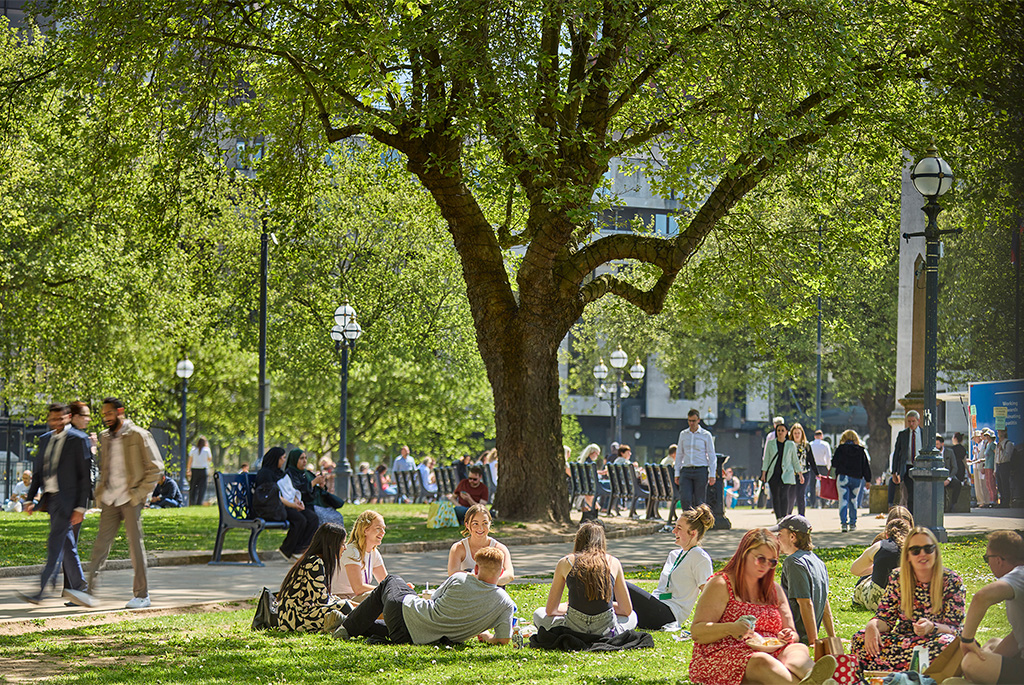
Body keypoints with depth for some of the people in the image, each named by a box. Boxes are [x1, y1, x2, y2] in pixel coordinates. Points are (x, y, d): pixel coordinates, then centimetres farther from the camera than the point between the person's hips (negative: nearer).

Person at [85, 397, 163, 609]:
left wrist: (140, 493, -10)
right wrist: (100, 492, 11)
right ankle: (89, 586, 4)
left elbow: (155, 467, -5)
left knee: (135, 544, -2)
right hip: (109, 499, 5)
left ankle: (142, 595, 6)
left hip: (130, 499, -5)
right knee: (101, 543, 2)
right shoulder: (105, 437, 13)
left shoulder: (139, 436, -5)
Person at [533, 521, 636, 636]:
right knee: (632, 616, 35)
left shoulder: (565, 563, 6)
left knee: (539, 614, 29)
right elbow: (627, 610, 15)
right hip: (606, 633, 1)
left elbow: (550, 610, 12)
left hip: (574, 629, -1)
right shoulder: (613, 563, 7)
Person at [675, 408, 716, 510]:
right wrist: (677, 474, 9)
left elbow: (712, 456, 2)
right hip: (686, 471, 3)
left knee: (699, 502, -2)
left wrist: (712, 475, -4)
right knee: (684, 500, -12)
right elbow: (679, 455, 15)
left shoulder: (706, 435, 2)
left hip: (700, 471, -3)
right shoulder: (683, 434, 11)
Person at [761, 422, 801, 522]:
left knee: (784, 495, -17)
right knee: (775, 497, 3)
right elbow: (766, 459, 8)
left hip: (786, 473, -2)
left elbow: (795, 460, 12)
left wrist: (800, 474, 10)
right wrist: (763, 473, 2)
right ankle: (778, 518, 13)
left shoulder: (791, 445, 5)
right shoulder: (770, 444, 7)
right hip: (773, 473, 2)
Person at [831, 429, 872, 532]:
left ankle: (844, 523, -16)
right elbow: (866, 466, 5)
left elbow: (834, 464, -1)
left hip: (842, 477, -3)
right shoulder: (860, 450, 4)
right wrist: (867, 480, 11)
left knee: (843, 500, -3)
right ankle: (853, 523, 19)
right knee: (853, 500, 16)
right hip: (857, 478, 3)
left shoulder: (840, 449, -2)